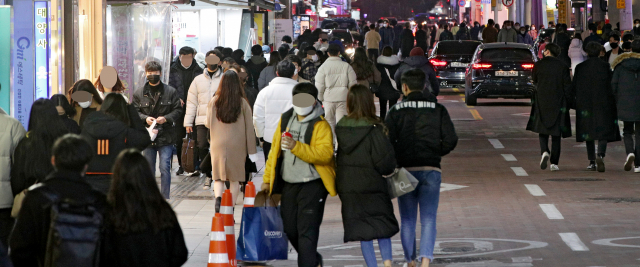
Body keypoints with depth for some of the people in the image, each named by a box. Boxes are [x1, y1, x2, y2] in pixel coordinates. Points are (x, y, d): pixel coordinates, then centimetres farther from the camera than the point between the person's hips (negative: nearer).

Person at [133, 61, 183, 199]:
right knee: (149, 169, 10)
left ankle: (165, 197, -5)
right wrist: (145, 118, -13)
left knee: (165, 168, -8)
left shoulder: (170, 92, 2)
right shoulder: (139, 93, 6)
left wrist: (166, 118, -14)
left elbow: (178, 111, 2)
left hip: (165, 136, -2)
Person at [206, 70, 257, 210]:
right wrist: (252, 150, 4)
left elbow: (208, 124, 7)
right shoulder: (243, 103, -6)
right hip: (237, 146, -1)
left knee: (218, 177, 8)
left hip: (218, 145, 1)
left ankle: (218, 197, -20)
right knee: (235, 178, 8)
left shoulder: (214, 102, -4)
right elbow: (249, 128, -3)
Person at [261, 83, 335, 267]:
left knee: (307, 231, -10)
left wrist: (296, 147, -31)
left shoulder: (321, 125, -9)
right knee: (290, 229, 11)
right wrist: (267, 179, 17)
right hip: (288, 184, 6)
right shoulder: (285, 120, 11)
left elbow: (325, 153, -23)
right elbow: (275, 150, 17)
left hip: (313, 184, -6)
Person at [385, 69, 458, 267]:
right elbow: (451, 140, -3)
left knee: (407, 221, 12)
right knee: (428, 219, 0)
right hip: (431, 170, 1)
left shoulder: (396, 112, -3)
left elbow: (387, 142, -12)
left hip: (406, 170, 0)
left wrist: (397, 160, 5)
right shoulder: (438, 110, 2)